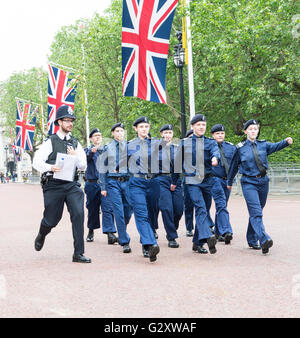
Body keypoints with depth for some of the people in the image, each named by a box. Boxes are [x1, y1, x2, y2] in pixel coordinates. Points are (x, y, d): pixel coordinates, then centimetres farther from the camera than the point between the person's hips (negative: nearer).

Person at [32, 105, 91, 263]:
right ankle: (41, 235, 44)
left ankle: (78, 253, -11)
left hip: (71, 185, 3)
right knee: (52, 220, 6)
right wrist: (50, 167, -24)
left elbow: (83, 166, 12)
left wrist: (75, 156, -6)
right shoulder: (50, 142, 0)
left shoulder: (75, 143, 14)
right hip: (53, 185, -3)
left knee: (78, 213, -16)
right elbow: (36, 162, -6)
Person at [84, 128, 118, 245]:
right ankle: (91, 232, 27)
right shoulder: (88, 150, 6)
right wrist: (92, 152, -36)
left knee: (108, 208, -12)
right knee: (92, 209, 8)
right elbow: (85, 159, -16)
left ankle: (110, 234, -19)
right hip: (92, 184, -1)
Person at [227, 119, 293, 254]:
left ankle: (252, 240, 26)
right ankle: (264, 240, -30)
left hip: (263, 181, 4)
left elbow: (276, 146, -7)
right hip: (249, 183, -4)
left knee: (256, 212, 13)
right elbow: (234, 166, 11)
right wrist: (230, 182, 19)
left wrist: (286, 141, -28)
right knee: (256, 213, -17)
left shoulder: (263, 145, 8)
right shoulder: (240, 148, 1)